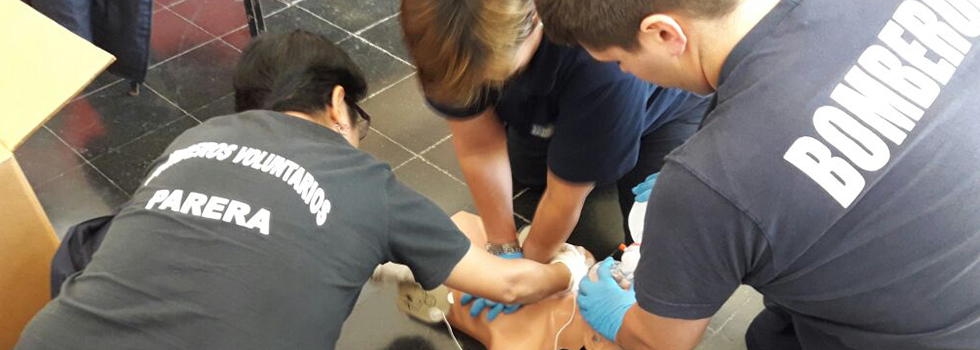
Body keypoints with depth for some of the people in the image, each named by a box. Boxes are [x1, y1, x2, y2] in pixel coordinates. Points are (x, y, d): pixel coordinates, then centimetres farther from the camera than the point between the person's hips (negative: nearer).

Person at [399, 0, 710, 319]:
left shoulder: (606, 62, -46)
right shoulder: (457, 31, -32)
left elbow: (566, 195, -31)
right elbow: (478, 147, -22)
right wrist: (503, 249, -17)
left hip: (663, 107, -4)